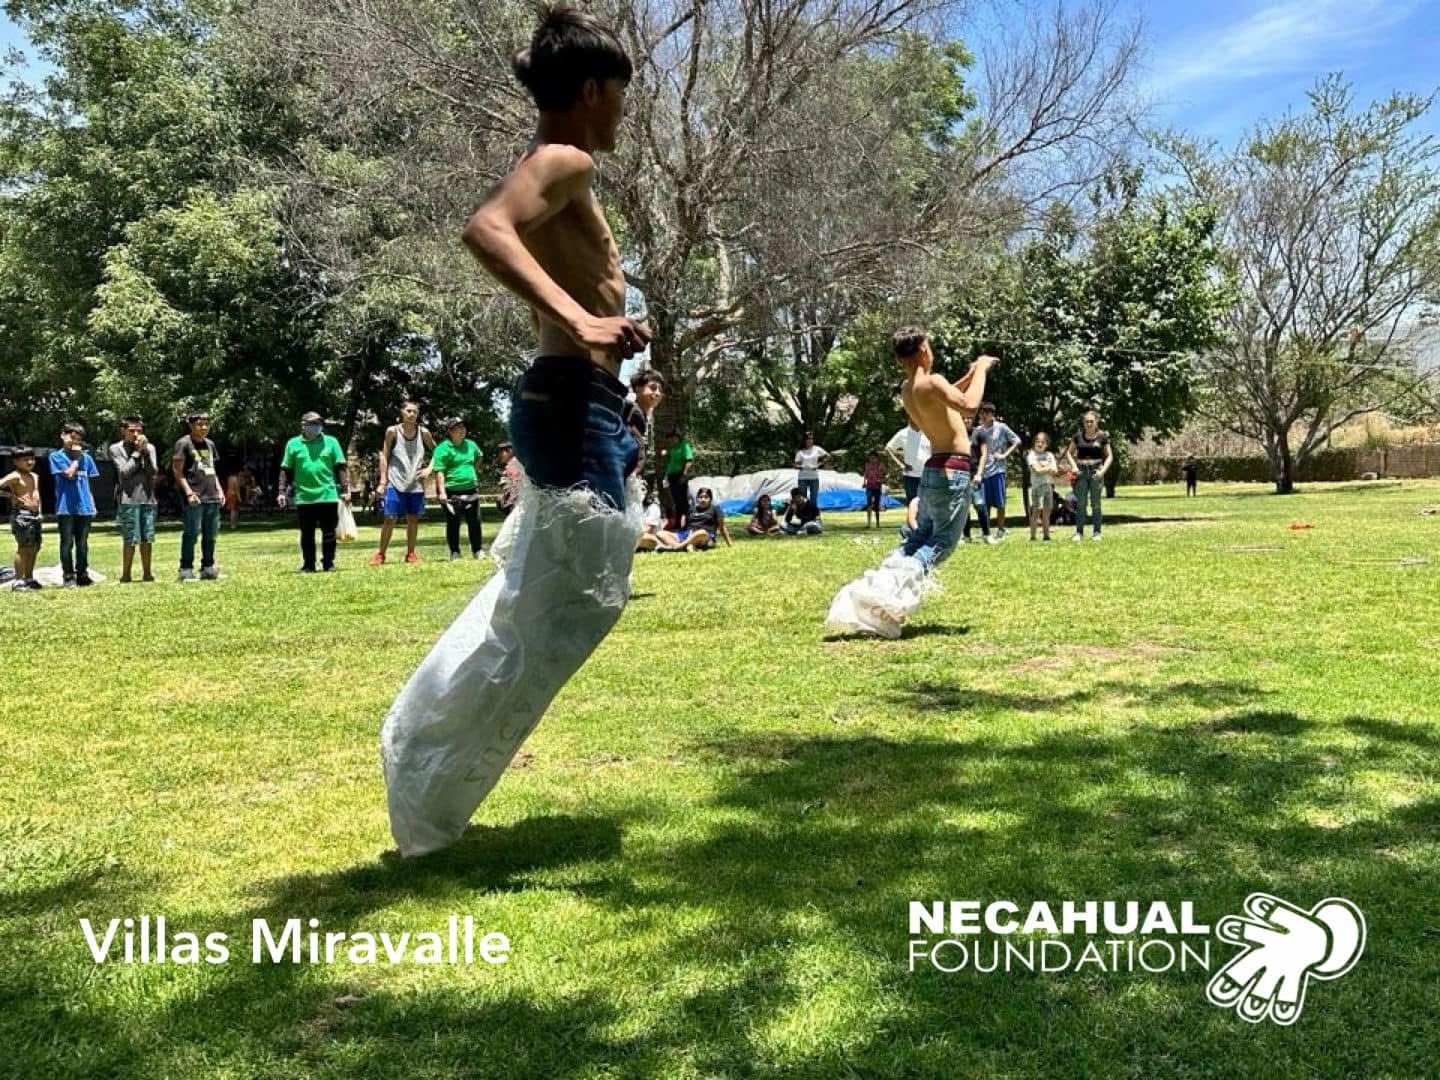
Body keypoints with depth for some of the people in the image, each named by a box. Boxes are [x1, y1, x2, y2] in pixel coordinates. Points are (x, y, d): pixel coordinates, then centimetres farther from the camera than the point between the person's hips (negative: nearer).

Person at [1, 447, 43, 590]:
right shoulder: (15, 476, -10)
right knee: (23, 547, -8)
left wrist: (39, 512, 13)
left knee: (35, 547, 12)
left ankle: (29, 578, 22)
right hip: (21, 515, -8)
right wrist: (11, 495, -14)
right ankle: (18, 580, -4)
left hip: (35, 515, 8)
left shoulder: (35, 476, 15)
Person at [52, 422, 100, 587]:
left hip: (84, 507, 4)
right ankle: (69, 577, 6)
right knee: (67, 543, 1)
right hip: (65, 507, -3)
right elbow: (69, 473, -13)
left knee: (83, 543, 8)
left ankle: (83, 575, 16)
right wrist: (76, 456, -6)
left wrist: (92, 504, 10)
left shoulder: (86, 457, 12)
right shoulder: (56, 456, 0)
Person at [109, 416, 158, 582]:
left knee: (147, 538, 7)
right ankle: (125, 574, 0)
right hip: (128, 499, -4)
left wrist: (145, 451, -8)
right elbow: (124, 472, -9)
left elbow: (153, 471, 0)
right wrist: (137, 452, -8)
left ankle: (147, 573, 15)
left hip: (148, 498, 4)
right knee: (131, 539, -7)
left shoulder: (149, 448, 12)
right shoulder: (116, 449, 2)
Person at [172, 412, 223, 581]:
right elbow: (177, 470, -8)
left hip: (212, 497, 7)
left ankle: (208, 568, 19)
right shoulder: (183, 443, -4)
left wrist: (219, 490, 14)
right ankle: (186, 570, -1)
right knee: (192, 532, -7)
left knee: (211, 534, 10)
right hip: (194, 497, -7)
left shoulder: (209, 444, 18)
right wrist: (189, 492, -15)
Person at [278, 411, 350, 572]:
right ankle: (308, 565, 14)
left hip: (328, 496, 0)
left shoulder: (331, 442, 6)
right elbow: (286, 470, 9)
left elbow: (341, 467, 5)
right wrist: (282, 492, 3)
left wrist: (345, 489, -2)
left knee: (329, 533, 4)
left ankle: (328, 564, 14)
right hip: (303, 498, 0)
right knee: (307, 534, 6)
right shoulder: (293, 444, 7)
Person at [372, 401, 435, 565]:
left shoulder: (423, 433, 2)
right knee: (390, 519, -5)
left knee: (413, 519, 7)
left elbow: (437, 452, 14)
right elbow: (384, 456, 0)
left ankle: (410, 554, 18)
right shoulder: (392, 431, -3)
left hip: (416, 484, 2)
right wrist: (383, 480, -6)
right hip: (395, 482, -2)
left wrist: (429, 469, 0)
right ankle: (381, 554, 6)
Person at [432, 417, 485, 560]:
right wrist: (442, 492, -21)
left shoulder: (471, 445, 10)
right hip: (452, 493, -5)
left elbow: (478, 457, 33)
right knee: (453, 524, 3)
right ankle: (455, 553, 11)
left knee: (475, 521, 7)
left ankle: (477, 551, 16)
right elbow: (439, 471, -14)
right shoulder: (443, 448, -8)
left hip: (471, 490, 5)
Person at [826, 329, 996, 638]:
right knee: (942, 541, -6)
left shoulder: (907, 390, 12)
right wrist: (980, 370, -15)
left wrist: (970, 376, 29)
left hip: (933, 470, 9)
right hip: (953, 471, -9)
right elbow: (969, 405, -30)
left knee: (922, 535, 18)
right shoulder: (931, 382, -16)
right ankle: (890, 593, -22)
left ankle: (881, 581, 3)